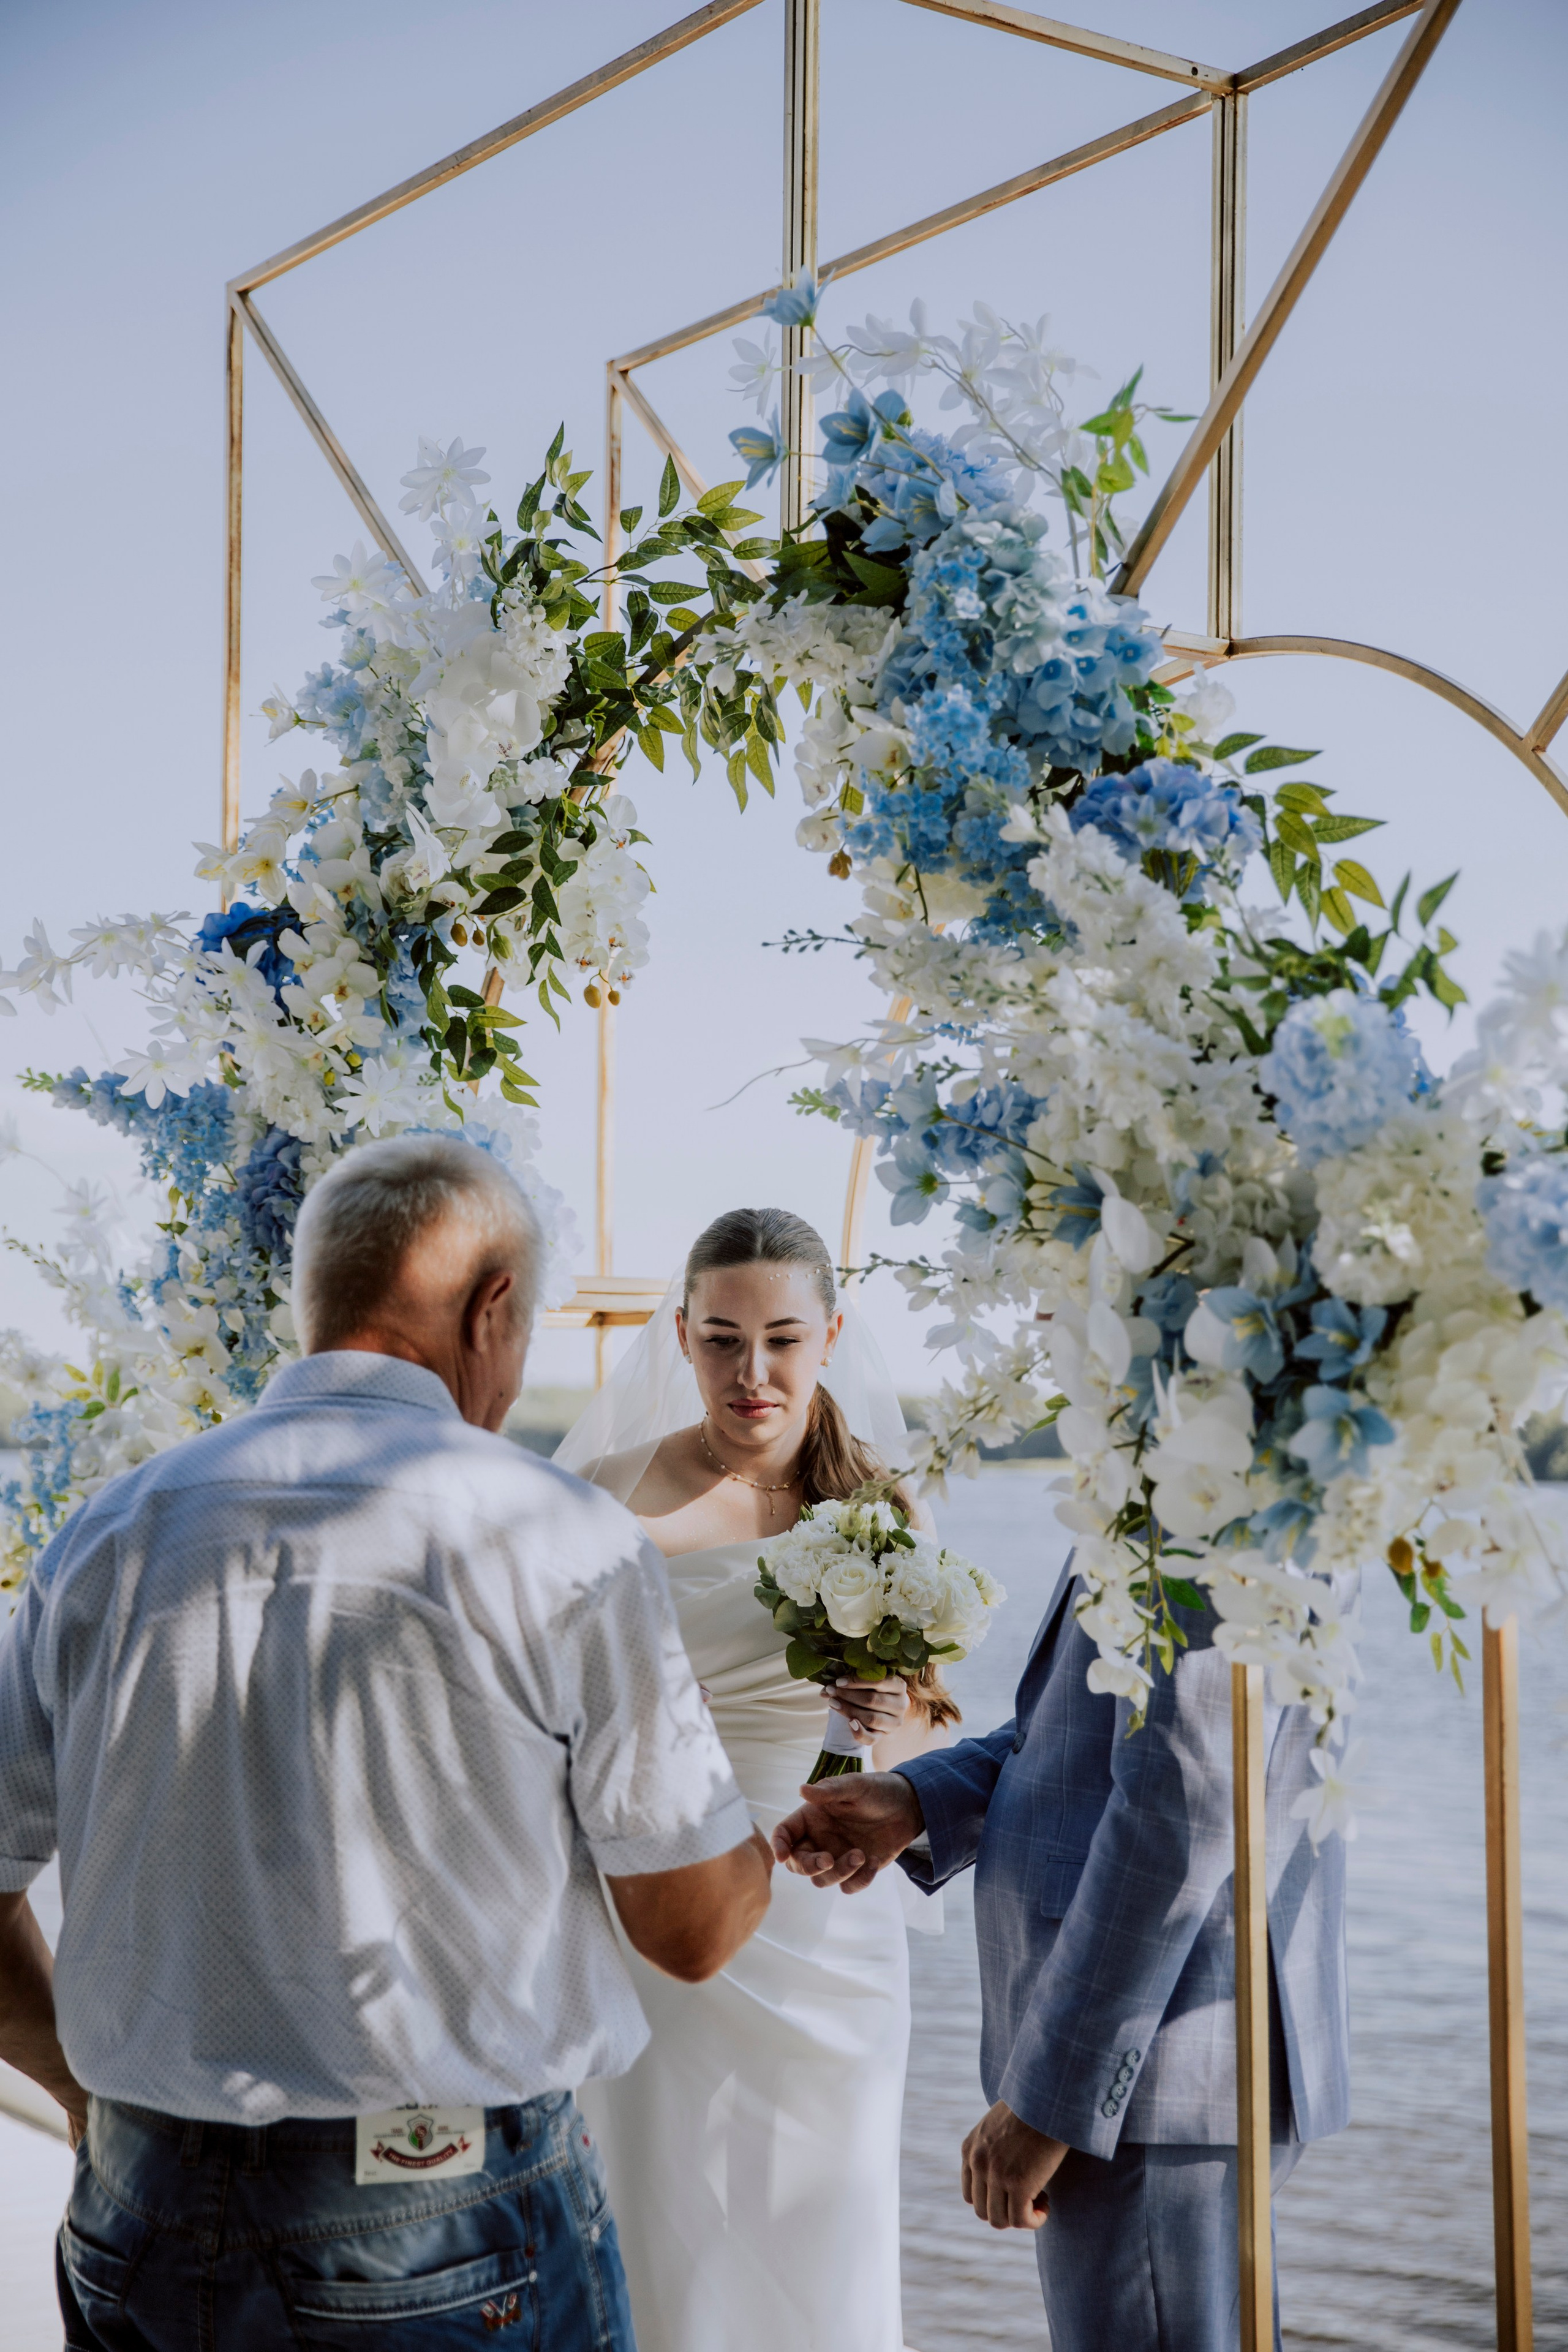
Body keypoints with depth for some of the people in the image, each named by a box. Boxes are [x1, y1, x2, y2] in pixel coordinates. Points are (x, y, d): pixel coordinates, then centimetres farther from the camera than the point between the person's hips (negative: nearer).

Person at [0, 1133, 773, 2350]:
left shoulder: (110, 1532, 1)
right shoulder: (562, 1539, -11)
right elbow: (691, 1928, -6)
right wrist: (781, 1841, 15)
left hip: (142, 2227, 4)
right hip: (459, 2248, -3)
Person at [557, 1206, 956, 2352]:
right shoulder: (612, 1496, -4)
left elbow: (932, 1729, 9)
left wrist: (895, 1722, -11)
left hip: (829, 1922, 2)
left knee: (826, 2226, 9)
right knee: (668, 2226, 4)